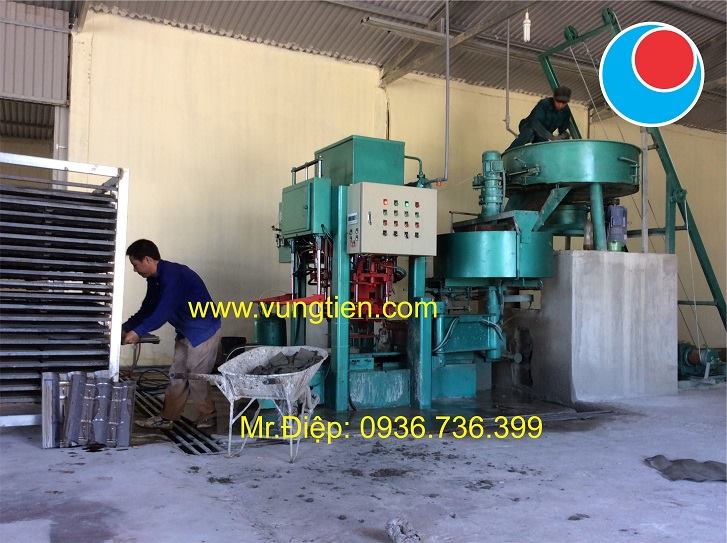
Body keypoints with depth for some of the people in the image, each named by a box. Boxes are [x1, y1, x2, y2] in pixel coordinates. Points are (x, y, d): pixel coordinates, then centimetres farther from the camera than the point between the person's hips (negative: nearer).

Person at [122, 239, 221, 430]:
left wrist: (138, 332, -31)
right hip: (186, 333, 10)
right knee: (177, 375, 11)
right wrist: (126, 328, 2)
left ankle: (208, 418, 13)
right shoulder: (155, 279, 7)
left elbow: (164, 311, -31)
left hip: (203, 331, -9)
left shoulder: (173, 275, -24)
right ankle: (166, 418, 17)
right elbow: (147, 309, 12)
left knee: (196, 377, -3)